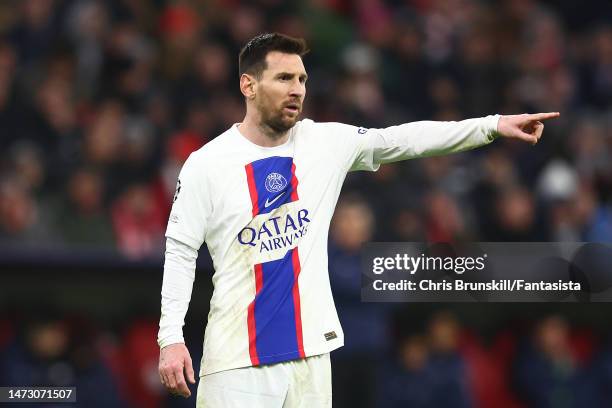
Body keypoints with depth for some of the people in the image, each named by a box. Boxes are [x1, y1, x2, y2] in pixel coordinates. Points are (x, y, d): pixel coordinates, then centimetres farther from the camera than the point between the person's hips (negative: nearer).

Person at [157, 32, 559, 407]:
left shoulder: (326, 142, 4)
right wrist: (171, 338, -10)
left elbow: (402, 140, 5)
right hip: (236, 359, -4)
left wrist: (493, 125, -2)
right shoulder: (206, 164, -6)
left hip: (310, 349, 4)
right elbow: (181, 252, -3)